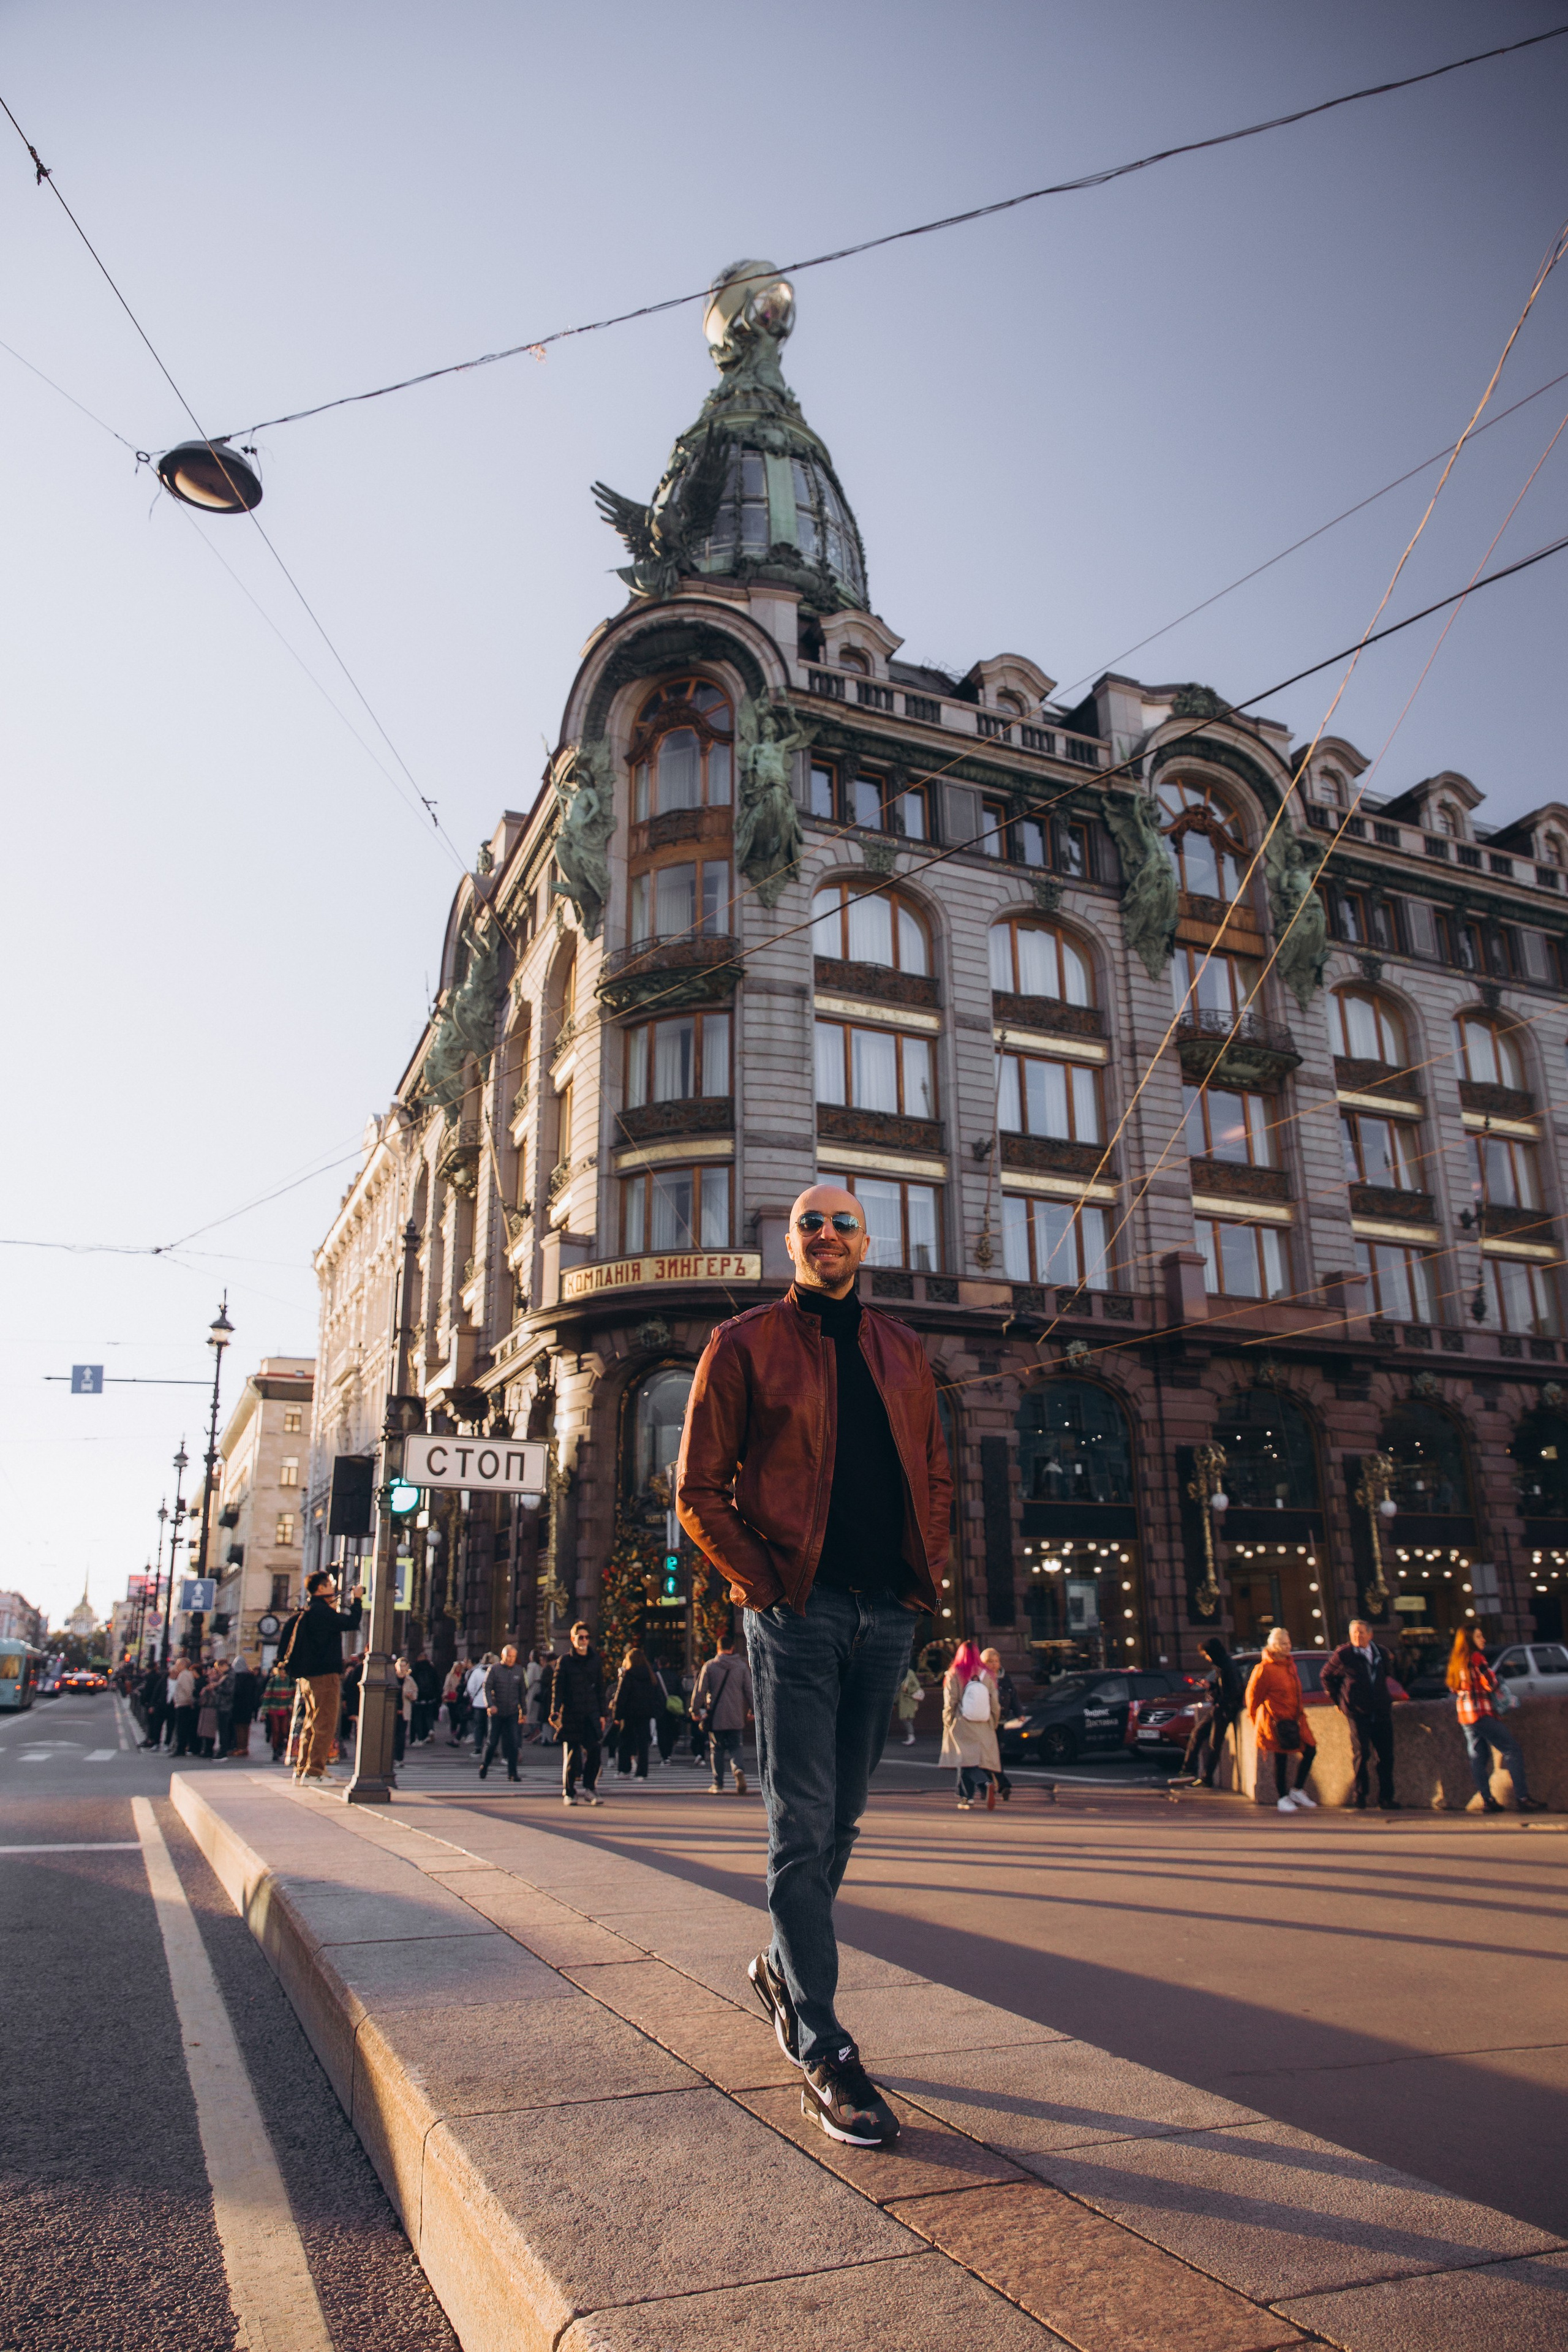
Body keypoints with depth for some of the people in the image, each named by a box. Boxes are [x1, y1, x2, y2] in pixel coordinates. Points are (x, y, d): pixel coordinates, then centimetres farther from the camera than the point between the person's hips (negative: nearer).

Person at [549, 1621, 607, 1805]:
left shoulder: (596, 1660, 10)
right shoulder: (564, 1661, 0)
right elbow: (557, 1689, -3)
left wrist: (603, 1714, 13)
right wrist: (555, 1712, -15)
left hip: (591, 1714, 2)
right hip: (570, 1715, -2)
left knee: (595, 1750, -11)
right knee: (570, 1755, 2)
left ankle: (590, 1789, 2)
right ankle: (569, 1793, 15)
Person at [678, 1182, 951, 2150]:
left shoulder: (902, 1351, 14)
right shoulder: (744, 1344, 1)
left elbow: (937, 1477, 18)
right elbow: (699, 1489, -1)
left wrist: (928, 1574, 5)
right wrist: (762, 1583, -8)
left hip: (888, 1614, 5)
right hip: (798, 1609, -4)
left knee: (840, 1818, 17)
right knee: (805, 1825, -2)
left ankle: (784, 1966, 40)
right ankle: (824, 2055, 7)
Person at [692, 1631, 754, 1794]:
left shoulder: (709, 1666, -2)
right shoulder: (742, 1666, 4)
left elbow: (700, 1690, -1)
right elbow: (750, 1690, 6)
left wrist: (695, 1709, 10)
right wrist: (754, 1710, 15)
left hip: (716, 1717, -1)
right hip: (736, 1718, 1)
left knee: (717, 1750, 9)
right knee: (735, 1747, 9)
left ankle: (718, 1785, 9)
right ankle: (738, 1769, -20)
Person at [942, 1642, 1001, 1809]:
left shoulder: (954, 1675, -6)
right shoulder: (986, 1675, 1)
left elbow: (950, 1703, -5)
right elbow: (995, 1703, 4)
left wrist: (947, 1723, 6)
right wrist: (993, 1725, 16)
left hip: (962, 1726, -3)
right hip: (984, 1729, 3)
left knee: (966, 1763, -3)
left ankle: (987, 1784, -27)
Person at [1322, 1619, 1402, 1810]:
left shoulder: (1381, 1653, 5)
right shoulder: (1343, 1655, -6)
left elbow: (1389, 1672, 26)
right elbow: (1327, 1676, 6)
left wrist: (1387, 1694, 17)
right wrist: (1338, 1701, 6)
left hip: (1382, 1710, 4)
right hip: (1357, 1712, -4)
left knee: (1386, 1755, 4)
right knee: (1361, 1754, -5)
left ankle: (1386, 1798, 14)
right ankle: (1360, 1798, 7)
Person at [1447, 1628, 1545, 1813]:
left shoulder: (1455, 1661, 14)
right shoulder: (1476, 1657, -11)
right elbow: (1491, 1683, -12)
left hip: (1464, 1717, 8)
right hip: (1483, 1713, -8)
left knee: (1478, 1758, 8)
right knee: (1512, 1750, -5)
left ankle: (1487, 1800, 6)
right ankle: (1522, 1797, -10)